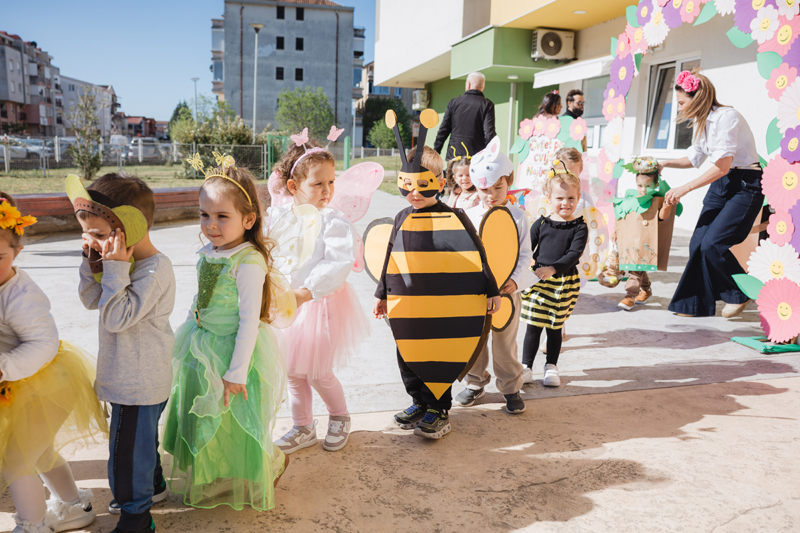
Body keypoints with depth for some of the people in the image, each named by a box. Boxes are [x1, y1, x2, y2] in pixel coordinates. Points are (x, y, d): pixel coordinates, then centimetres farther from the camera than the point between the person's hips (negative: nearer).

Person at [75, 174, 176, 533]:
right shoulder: (128, 262, 3)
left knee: (128, 449, 3)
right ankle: (152, 486, 49)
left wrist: (116, 268, -28)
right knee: (142, 438, 27)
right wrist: (92, 263, -3)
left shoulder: (154, 269, -26)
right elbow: (92, 300, 11)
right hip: (134, 378, 10)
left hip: (139, 383, -10)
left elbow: (116, 317, -29)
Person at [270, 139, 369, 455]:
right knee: (293, 371, 15)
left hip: (322, 303, -5)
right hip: (288, 303, 5)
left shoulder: (333, 222, -17)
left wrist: (306, 292, -32)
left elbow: (339, 264, -25)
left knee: (318, 372, 5)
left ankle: (339, 418, 34)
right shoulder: (277, 217, -2)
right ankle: (303, 428, 34)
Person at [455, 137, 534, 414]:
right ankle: (476, 383, 33)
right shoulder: (469, 216, 0)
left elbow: (525, 255, -3)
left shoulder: (517, 216, -3)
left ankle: (510, 388, 27)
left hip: (506, 290, -2)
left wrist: (516, 280, -18)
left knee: (505, 344, 9)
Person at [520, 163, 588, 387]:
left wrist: (553, 268, -26)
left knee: (555, 327, 11)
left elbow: (574, 254, -13)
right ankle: (526, 367, 14)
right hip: (538, 280, 1)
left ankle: (551, 367, 26)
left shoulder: (579, 227, -2)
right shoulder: (541, 223, 3)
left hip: (564, 282, -1)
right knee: (533, 326, 3)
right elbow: (527, 248, 5)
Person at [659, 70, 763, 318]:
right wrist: (665, 164, 6)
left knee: (712, 244, -15)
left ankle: (740, 295, 9)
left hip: (746, 185, -8)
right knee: (698, 243, 0)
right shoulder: (701, 121, 7)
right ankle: (696, 303, 11)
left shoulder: (726, 117, -20)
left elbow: (722, 166, -24)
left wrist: (684, 189, -23)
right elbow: (695, 158, 19)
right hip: (721, 184, 8)